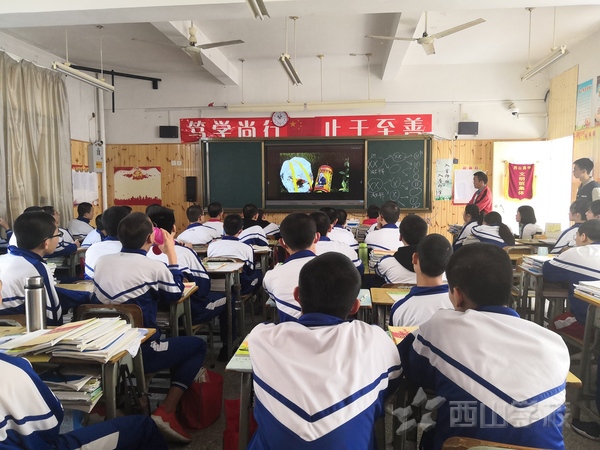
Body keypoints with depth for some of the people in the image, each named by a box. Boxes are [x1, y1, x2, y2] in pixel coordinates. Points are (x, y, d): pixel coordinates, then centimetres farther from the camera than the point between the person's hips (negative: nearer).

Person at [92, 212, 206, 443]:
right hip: (139, 352, -7)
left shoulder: (101, 261, 2)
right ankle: (166, 412, -2)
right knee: (197, 346, 10)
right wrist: (171, 253, 8)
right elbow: (175, 294, 4)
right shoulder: (154, 266, -14)